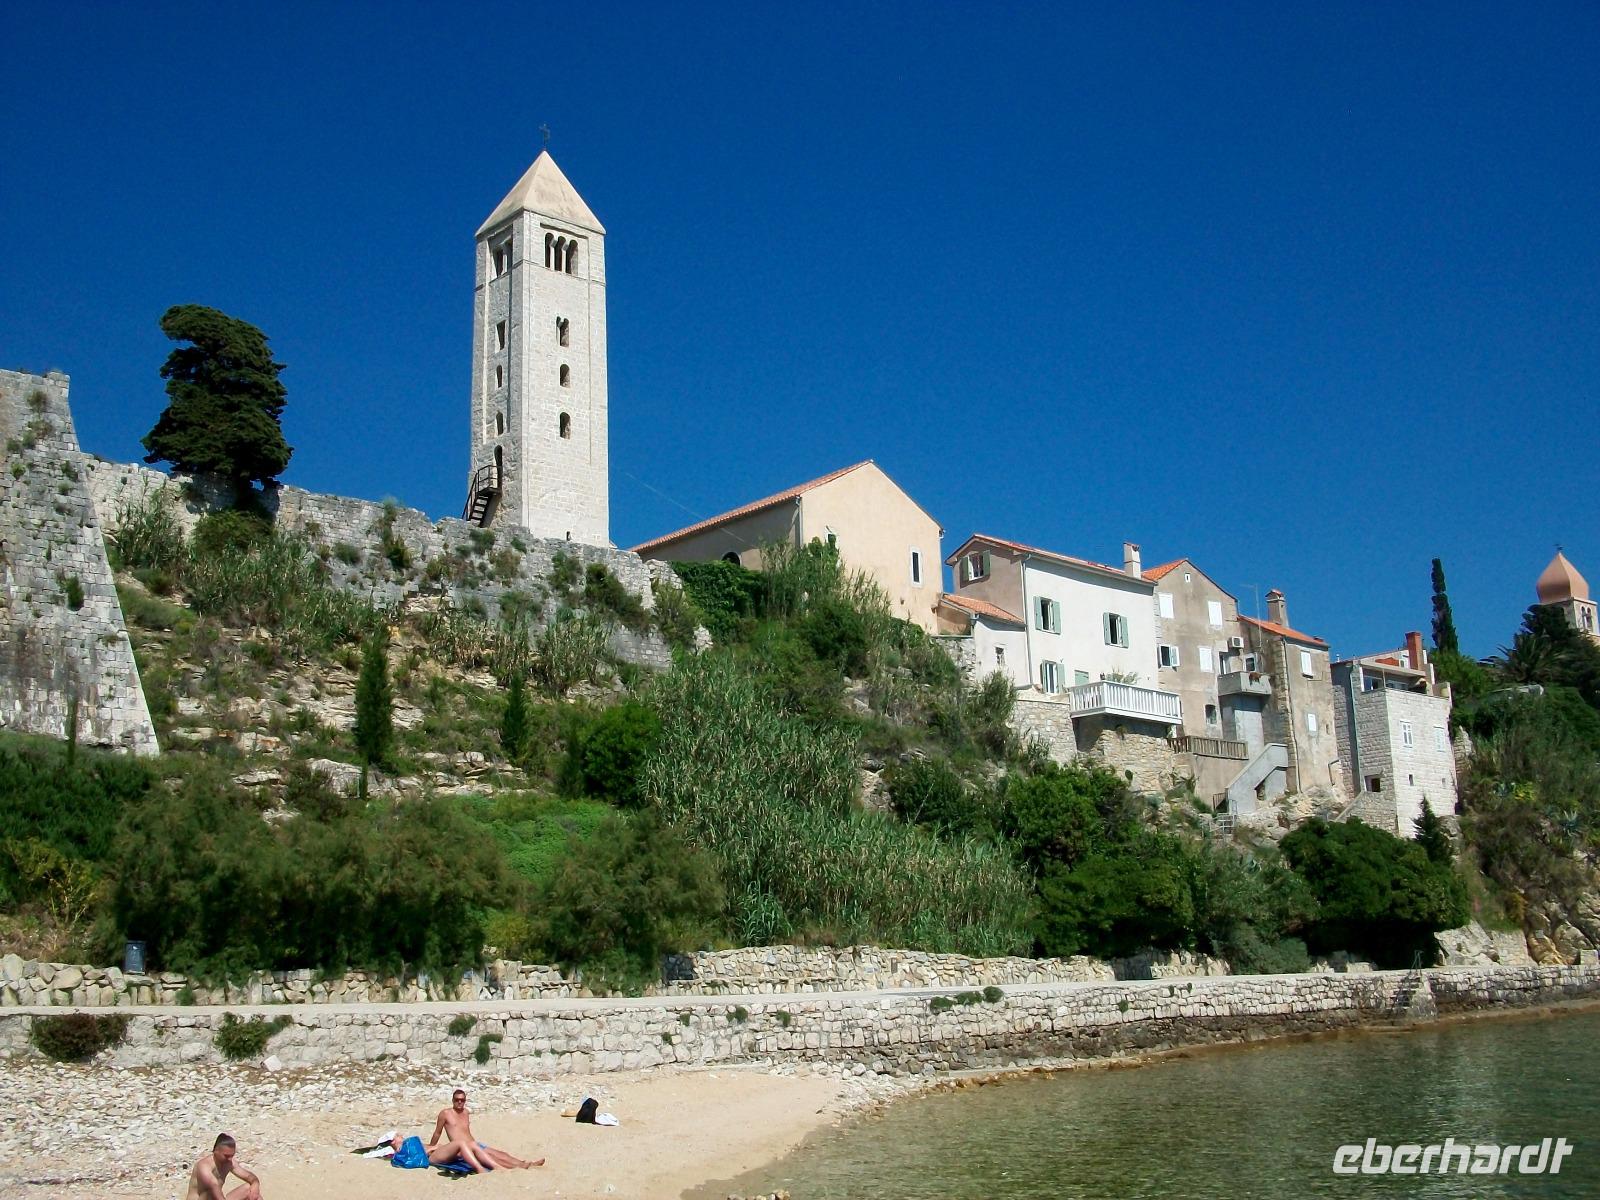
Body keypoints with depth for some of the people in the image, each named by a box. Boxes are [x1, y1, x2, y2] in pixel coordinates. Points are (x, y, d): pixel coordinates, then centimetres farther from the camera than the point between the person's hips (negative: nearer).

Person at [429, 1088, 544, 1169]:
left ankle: (526, 1164, -31)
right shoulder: (445, 1113, 1)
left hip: (475, 1144, 7)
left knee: (499, 1153, -14)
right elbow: (437, 1133, 8)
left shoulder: (465, 1112, 20)